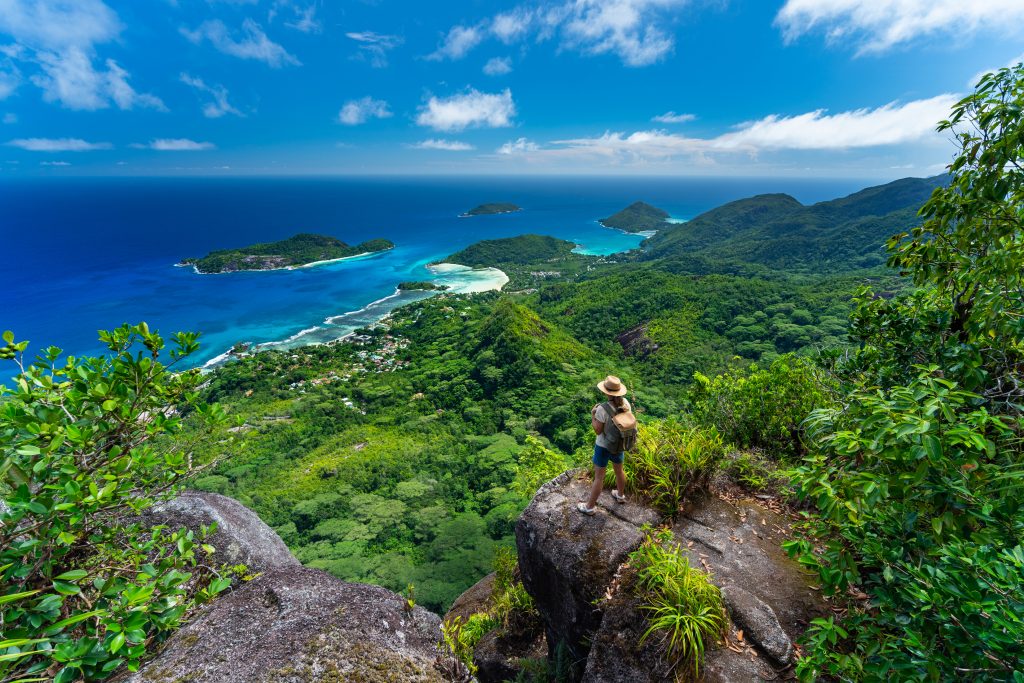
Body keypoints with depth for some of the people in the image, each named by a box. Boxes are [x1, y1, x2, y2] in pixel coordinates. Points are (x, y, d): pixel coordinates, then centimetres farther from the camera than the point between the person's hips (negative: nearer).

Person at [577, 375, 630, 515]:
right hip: (619, 444, 6)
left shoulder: (602, 409, -31)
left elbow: (597, 430, -22)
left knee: (598, 477, 9)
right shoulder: (625, 403, -13)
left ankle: (590, 506, 25)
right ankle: (620, 495, 53)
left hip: (604, 446, -6)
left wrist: (592, 414, -10)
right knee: (619, 470, 29)